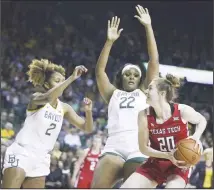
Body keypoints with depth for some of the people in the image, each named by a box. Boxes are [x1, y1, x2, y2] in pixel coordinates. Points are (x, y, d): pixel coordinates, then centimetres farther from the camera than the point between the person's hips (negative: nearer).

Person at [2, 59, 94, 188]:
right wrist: (72, 78, -38)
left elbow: (87, 128, 6)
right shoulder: (36, 98, -9)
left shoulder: (64, 108, 8)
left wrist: (88, 111, -15)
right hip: (21, 153, -7)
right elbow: (47, 98, -35)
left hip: (41, 160, 7)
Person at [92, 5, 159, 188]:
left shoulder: (144, 92, 21)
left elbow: (154, 61, 13)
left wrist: (148, 27, 10)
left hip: (139, 151, -1)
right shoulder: (113, 94, 24)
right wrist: (109, 41, 4)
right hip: (113, 149, 1)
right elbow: (99, 71, 13)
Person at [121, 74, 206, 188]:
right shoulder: (144, 116, -13)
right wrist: (168, 155, -24)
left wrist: (196, 137, -17)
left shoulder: (183, 111, -18)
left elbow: (202, 121, 5)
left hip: (179, 165, -3)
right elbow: (144, 147, -8)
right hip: (155, 164, 3)